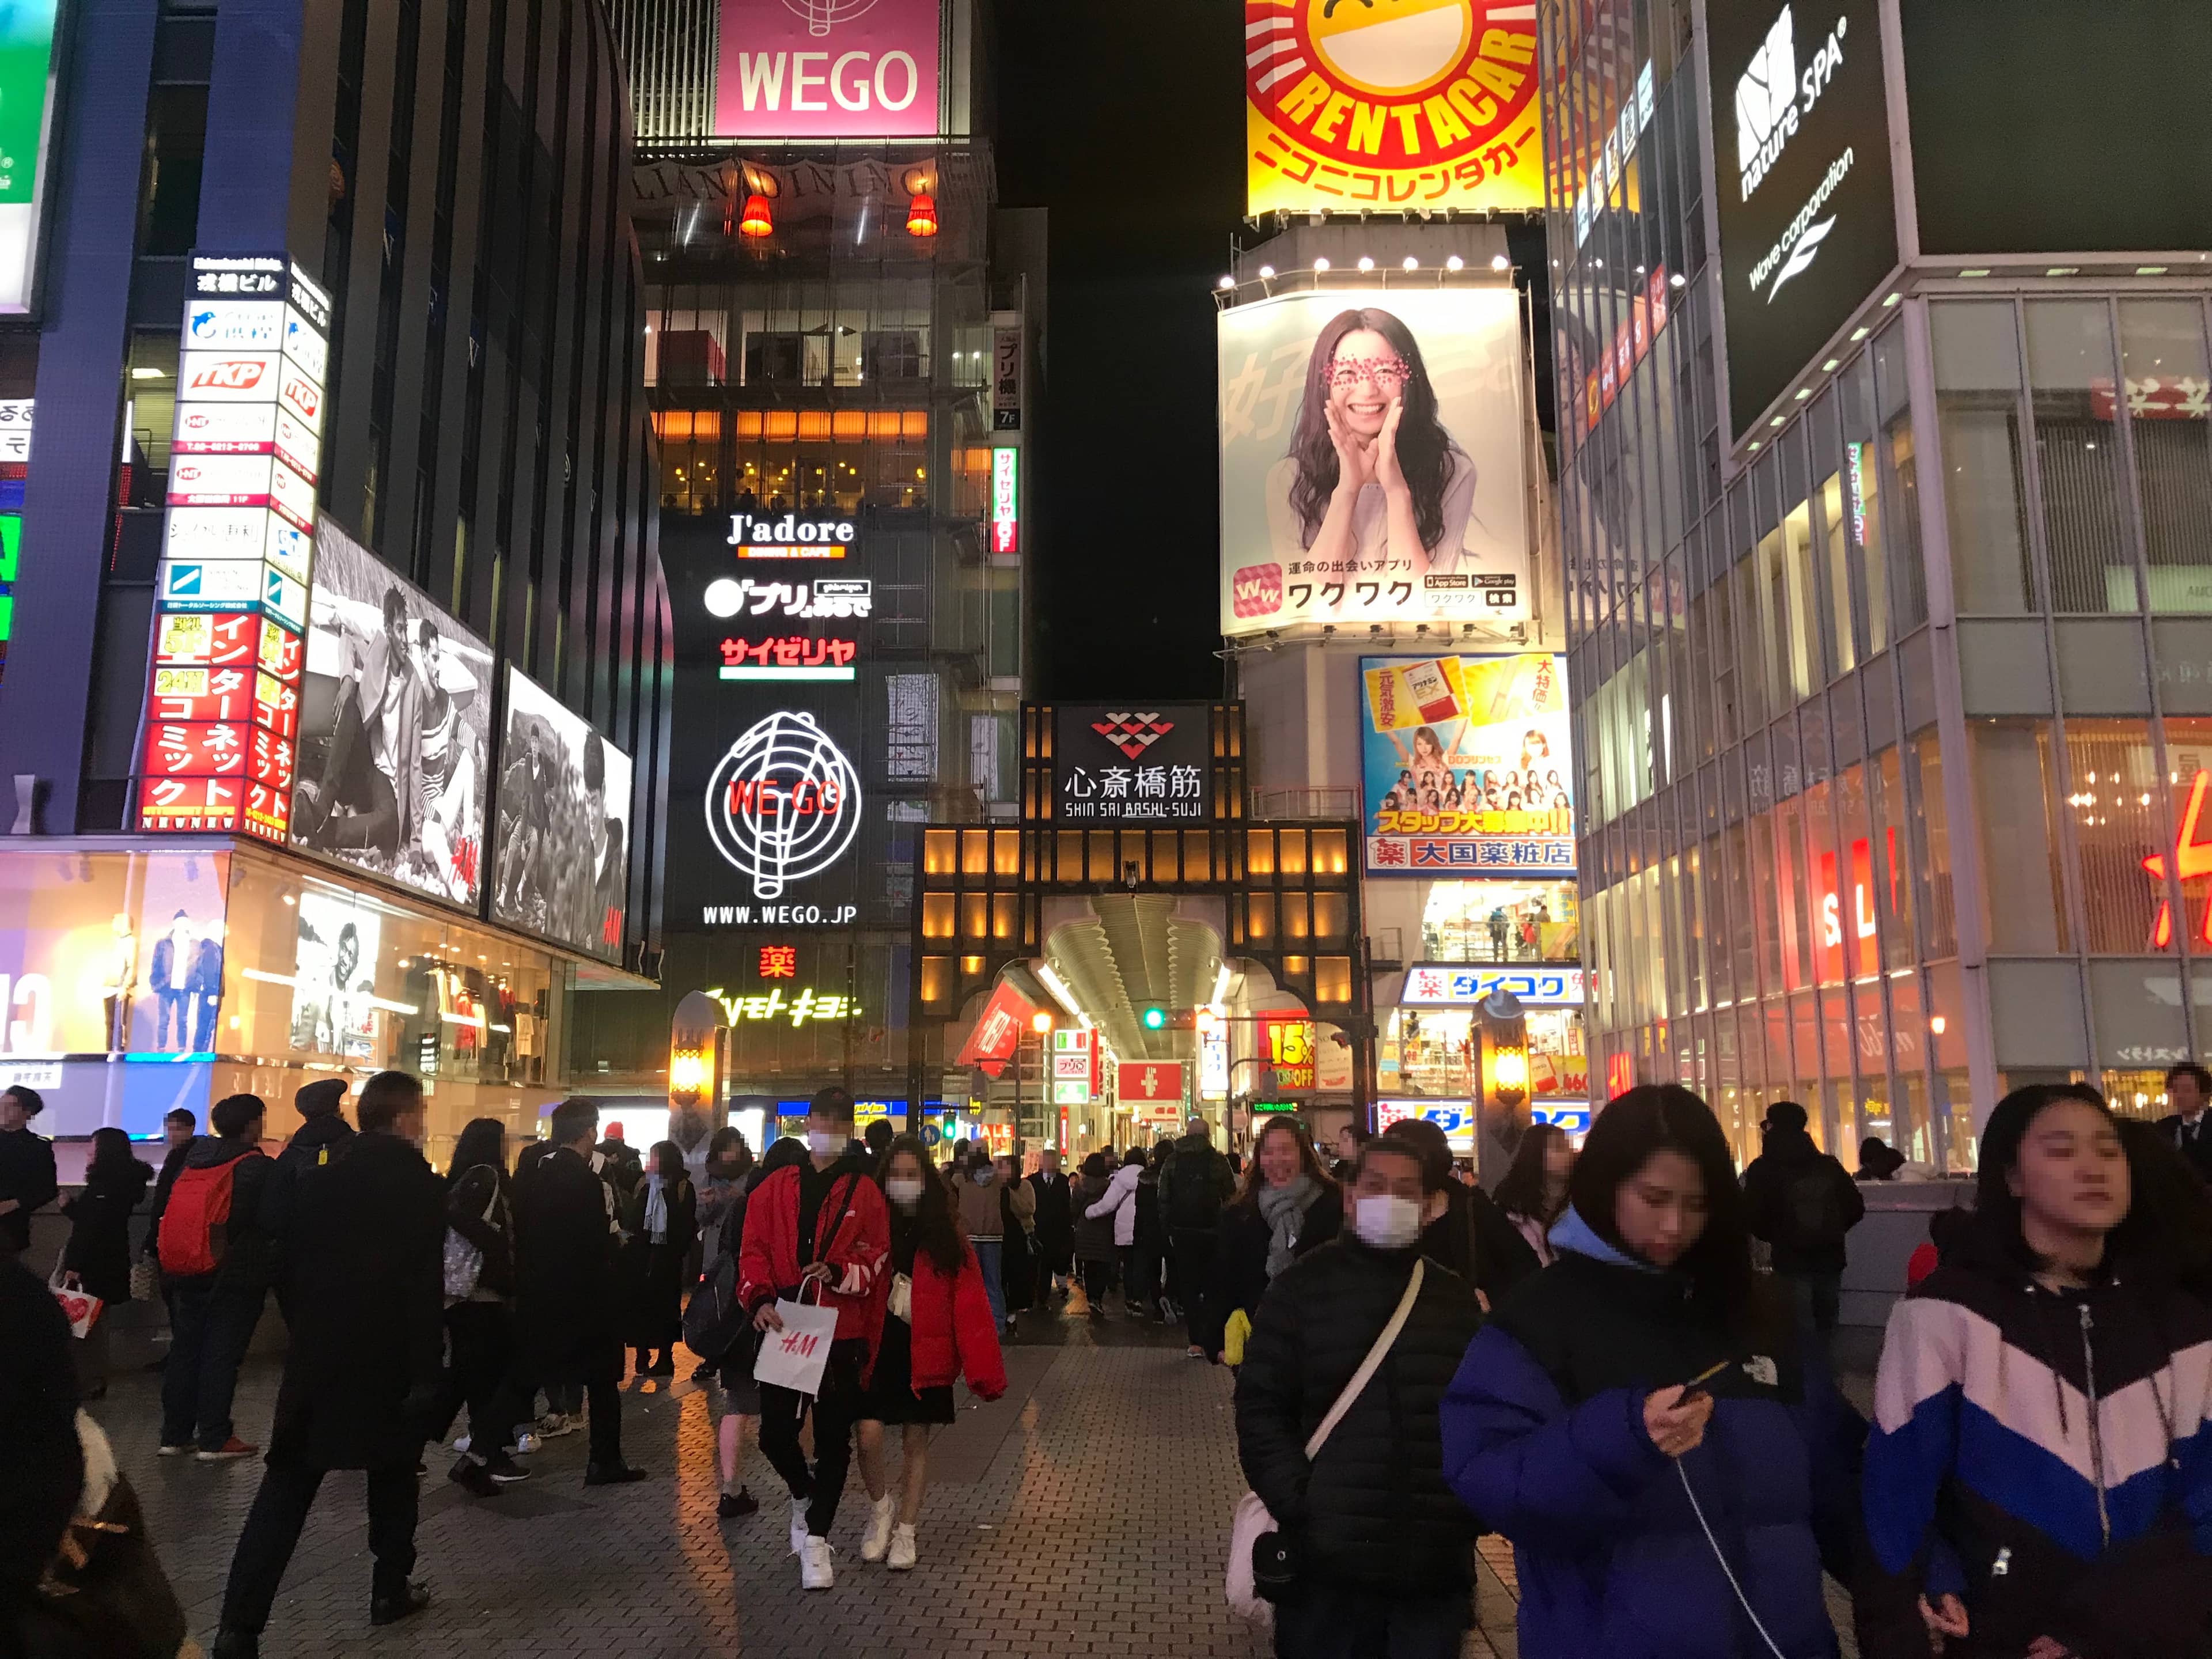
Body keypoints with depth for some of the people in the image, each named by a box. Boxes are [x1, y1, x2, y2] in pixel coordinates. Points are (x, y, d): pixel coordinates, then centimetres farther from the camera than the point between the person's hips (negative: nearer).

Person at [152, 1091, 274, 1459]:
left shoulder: (191, 1157, 7)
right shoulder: (259, 1167, -12)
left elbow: (163, 1207, 13)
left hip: (184, 1272, 6)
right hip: (236, 1275, -6)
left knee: (184, 1349, 15)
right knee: (222, 1353, 0)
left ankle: (175, 1435, 20)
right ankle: (214, 1439, 3)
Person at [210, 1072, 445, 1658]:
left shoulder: (323, 1180, 3)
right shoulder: (421, 1187, -11)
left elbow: (299, 1266, 7)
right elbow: (425, 1288, -15)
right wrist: (427, 1371, -12)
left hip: (319, 1355, 3)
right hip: (391, 1358, -3)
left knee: (285, 1489, 5)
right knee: (392, 1477, 17)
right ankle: (391, 1590, 26)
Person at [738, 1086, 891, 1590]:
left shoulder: (864, 1192, 2)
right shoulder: (776, 1187, 8)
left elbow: (876, 1256, -1)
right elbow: (754, 1248, 4)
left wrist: (839, 1272, -20)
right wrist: (760, 1298, -12)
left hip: (841, 1333, -2)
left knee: (833, 1439, 2)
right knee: (775, 1432, 4)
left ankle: (816, 1537, 16)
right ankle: (804, 1494, 35)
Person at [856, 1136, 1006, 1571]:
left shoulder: (945, 1234, -3)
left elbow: (969, 1301, -7)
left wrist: (982, 1367, -13)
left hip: (924, 1352, 0)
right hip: (877, 1347, 0)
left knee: (916, 1440, 8)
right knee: (869, 1435, -10)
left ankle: (905, 1532, 26)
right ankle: (881, 1506, 20)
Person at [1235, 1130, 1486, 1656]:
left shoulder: (1456, 1298, 10)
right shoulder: (1302, 1287, 0)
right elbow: (1260, 1406, -2)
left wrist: (1475, 1509, 1)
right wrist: (1298, 1505, -12)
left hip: (1436, 1564, 2)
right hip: (1328, 1560, -2)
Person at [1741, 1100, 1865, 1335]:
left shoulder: (1763, 1168, -8)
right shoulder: (1829, 1165, 5)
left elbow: (1753, 1218, -13)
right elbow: (1855, 1207, 5)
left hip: (1792, 1262, -4)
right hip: (1830, 1258, 4)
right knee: (1826, 1322, 16)